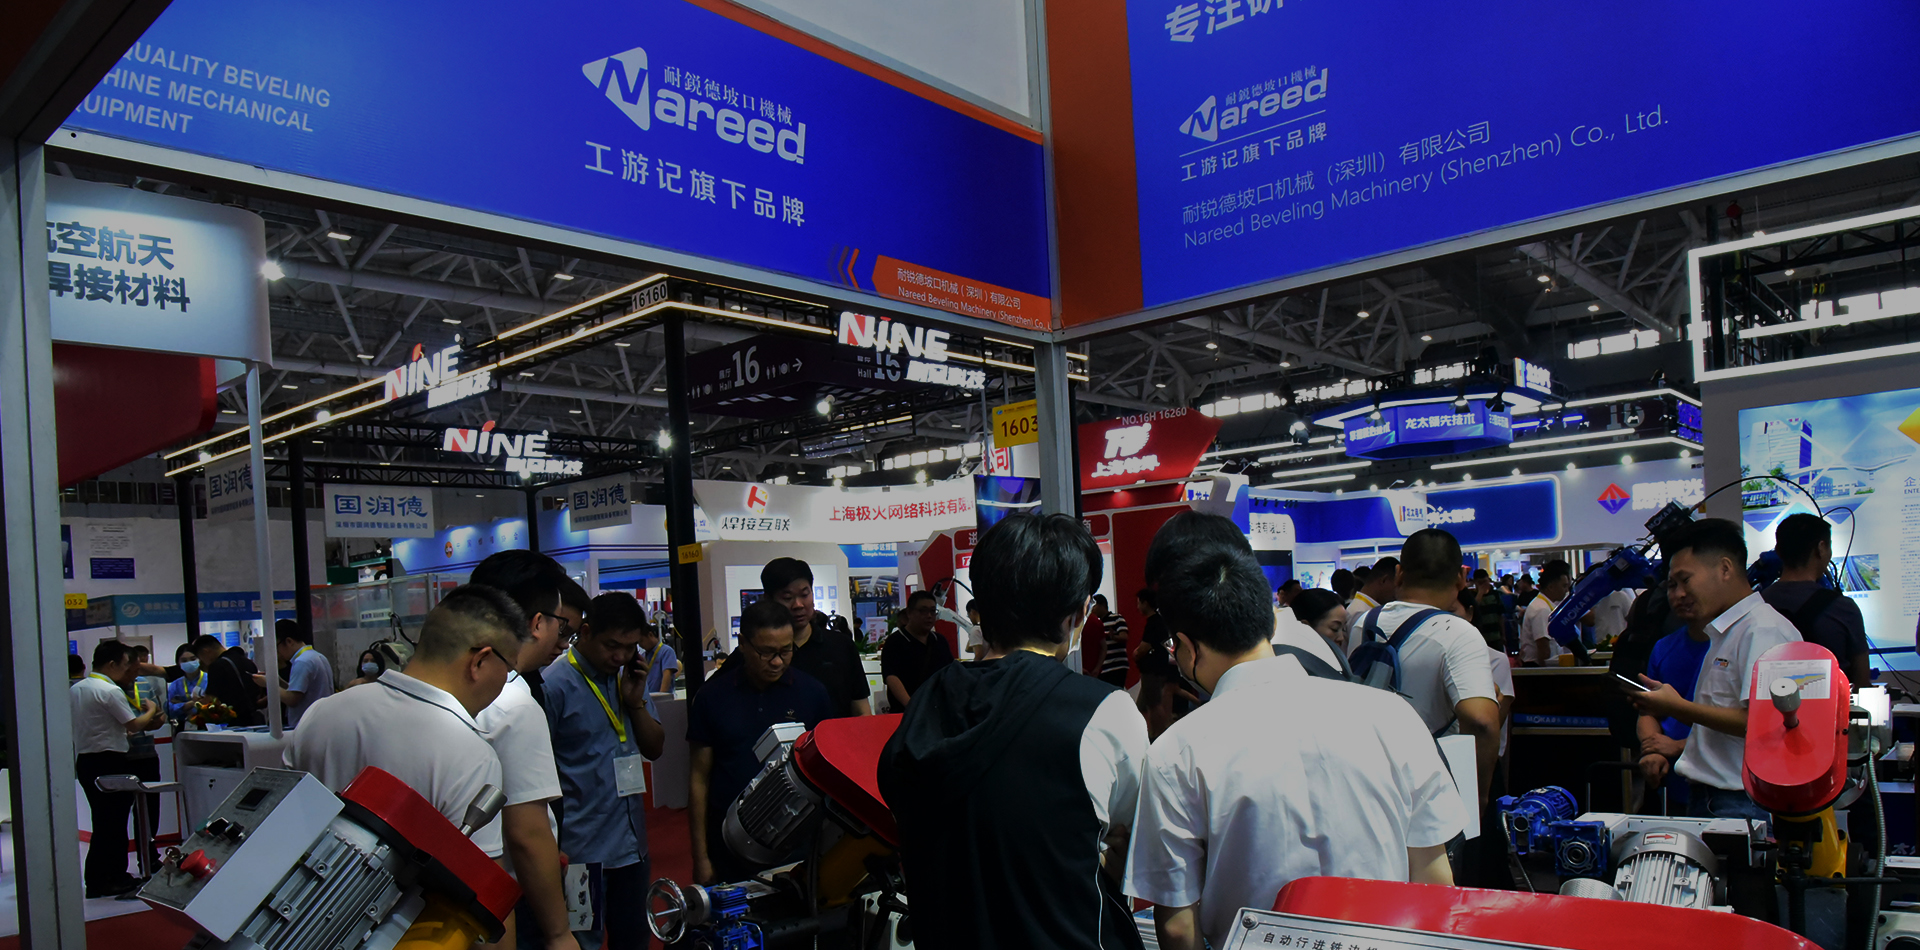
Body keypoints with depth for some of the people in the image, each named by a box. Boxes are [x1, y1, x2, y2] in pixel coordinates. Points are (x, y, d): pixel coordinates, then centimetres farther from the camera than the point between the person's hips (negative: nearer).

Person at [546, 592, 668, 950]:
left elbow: (655, 748, 9)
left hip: (632, 842, 7)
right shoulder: (555, 684, -15)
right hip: (582, 850, -7)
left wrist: (636, 701, -8)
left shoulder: (629, 676, 7)